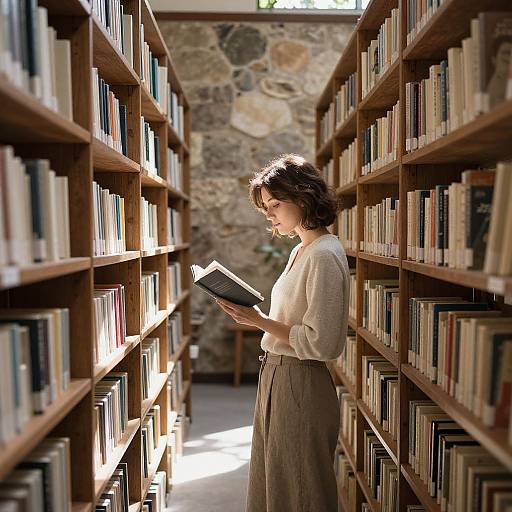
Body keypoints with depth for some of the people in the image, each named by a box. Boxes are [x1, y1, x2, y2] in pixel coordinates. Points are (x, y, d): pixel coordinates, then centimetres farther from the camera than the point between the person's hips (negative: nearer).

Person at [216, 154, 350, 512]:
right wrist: (255, 316, 3)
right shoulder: (300, 251, 12)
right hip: (276, 375, 10)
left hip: (301, 385, -9)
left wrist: (261, 321, -17)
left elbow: (320, 343, -22)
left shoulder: (324, 256, -19)